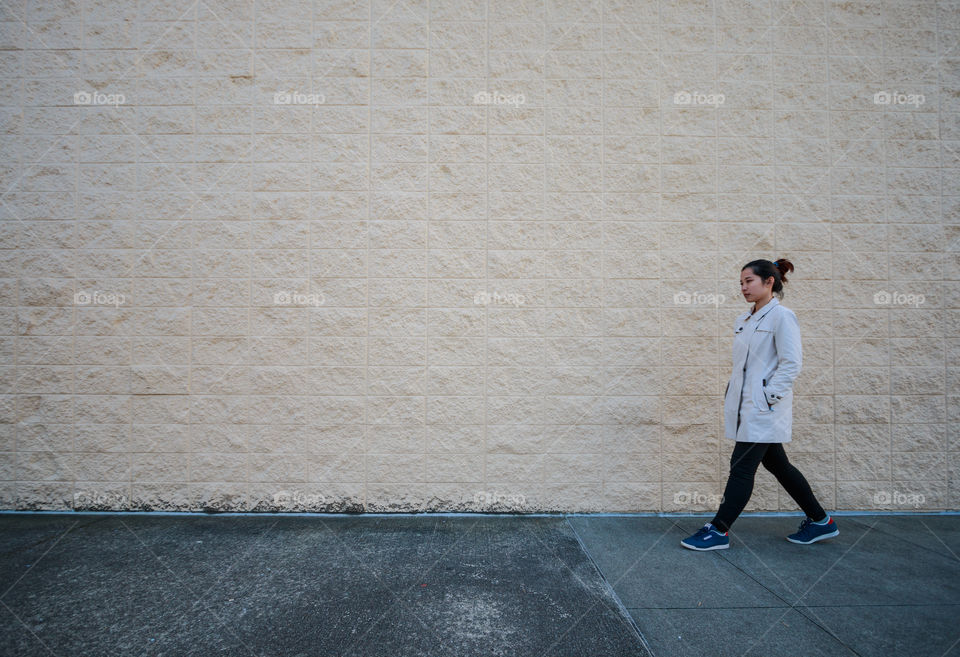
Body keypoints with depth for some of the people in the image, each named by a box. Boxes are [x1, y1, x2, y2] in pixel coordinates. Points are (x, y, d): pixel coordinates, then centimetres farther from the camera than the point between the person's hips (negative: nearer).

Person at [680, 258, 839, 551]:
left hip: (764, 408, -9)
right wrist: (732, 398, 13)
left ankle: (718, 531, 3)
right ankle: (820, 521, 30)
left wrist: (768, 396, -18)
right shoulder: (743, 320, 14)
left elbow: (791, 363, -15)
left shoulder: (781, 316, -10)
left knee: (742, 467, -5)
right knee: (777, 464, 16)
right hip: (745, 405, 9)